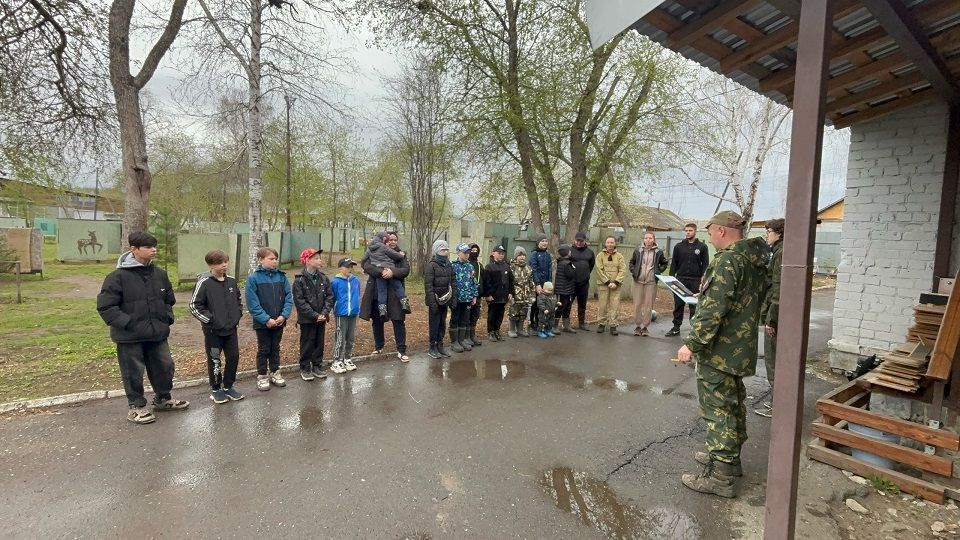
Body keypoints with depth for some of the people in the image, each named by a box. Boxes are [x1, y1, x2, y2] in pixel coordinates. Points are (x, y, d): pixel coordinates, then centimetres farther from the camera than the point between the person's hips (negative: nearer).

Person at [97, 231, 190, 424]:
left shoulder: (160, 274, 5)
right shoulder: (118, 276, -14)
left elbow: (169, 300, 19)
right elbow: (105, 306, -13)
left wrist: (167, 318, 7)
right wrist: (126, 323, -18)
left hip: (157, 333, 6)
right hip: (130, 336, -6)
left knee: (165, 366, 15)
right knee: (133, 372, 7)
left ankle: (163, 399, 35)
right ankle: (136, 407, 25)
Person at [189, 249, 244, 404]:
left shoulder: (232, 281, 4)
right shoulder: (204, 283, -11)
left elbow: (238, 300, 19)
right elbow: (194, 306, -11)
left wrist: (238, 315, 9)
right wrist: (209, 319, -13)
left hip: (231, 328, 5)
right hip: (213, 330, -5)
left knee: (234, 357, 9)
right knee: (214, 360, 7)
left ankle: (228, 386, 25)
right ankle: (216, 389, 22)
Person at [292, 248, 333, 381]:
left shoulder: (324, 279, 4)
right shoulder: (299, 280, -11)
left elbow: (329, 297, 2)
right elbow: (299, 301, -15)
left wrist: (324, 313, -12)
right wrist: (315, 315, -18)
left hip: (321, 318, 5)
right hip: (307, 319, -4)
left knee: (319, 343, 12)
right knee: (307, 344, 6)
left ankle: (317, 365, 26)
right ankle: (305, 368, 18)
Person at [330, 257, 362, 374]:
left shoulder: (356, 280, 3)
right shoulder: (335, 282, -11)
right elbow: (332, 298, -4)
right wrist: (334, 309, 0)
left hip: (353, 313, 5)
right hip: (341, 314, -5)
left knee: (351, 338, 14)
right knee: (340, 339, 1)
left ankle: (347, 359, 28)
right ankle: (337, 361, 11)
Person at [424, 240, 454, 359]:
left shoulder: (448, 265, 11)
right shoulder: (431, 265, -10)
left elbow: (451, 282, 13)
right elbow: (428, 285, -15)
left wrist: (452, 298, 7)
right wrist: (432, 301, -19)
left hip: (445, 300, 6)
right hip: (435, 300, -6)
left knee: (442, 324, 12)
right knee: (434, 324, 2)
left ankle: (440, 346, 23)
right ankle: (432, 348, 12)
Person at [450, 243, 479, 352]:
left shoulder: (470, 267, 9)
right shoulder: (453, 266, -8)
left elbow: (474, 283, 12)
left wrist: (474, 296, 8)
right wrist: (452, 297, -13)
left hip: (468, 298, 5)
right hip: (457, 298, -5)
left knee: (465, 320, 12)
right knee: (455, 320, 5)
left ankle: (463, 340, 23)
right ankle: (454, 342, 13)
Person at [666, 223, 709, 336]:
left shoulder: (702, 246, 3)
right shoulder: (679, 246, 8)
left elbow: (705, 264, 1)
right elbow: (674, 263, 8)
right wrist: (671, 277, 0)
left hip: (696, 280, -2)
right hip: (680, 279, 2)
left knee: (694, 305, 3)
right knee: (678, 304, 5)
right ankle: (676, 327, 12)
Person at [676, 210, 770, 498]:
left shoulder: (727, 260, -20)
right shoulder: (756, 260, 10)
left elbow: (713, 310, -27)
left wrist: (692, 343, -24)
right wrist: (705, 296, 23)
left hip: (719, 349, -10)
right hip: (741, 348, 10)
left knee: (717, 409, -2)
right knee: (733, 404, 21)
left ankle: (719, 476, 6)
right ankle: (730, 457, 37)